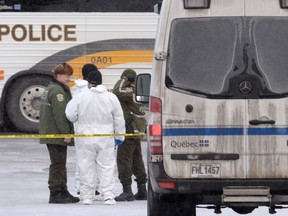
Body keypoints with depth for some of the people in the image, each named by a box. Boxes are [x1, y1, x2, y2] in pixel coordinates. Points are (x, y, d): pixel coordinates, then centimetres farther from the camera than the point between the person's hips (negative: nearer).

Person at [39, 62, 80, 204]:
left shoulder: (50, 89, 18)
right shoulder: (58, 90, -16)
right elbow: (60, 114, -22)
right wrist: (66, 133, -19)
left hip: (50, 133, 11)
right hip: (56, 134, -11)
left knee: (60, 163, 16)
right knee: (58, 163, -7)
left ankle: (63, 192, 22)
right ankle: (55, 194, -5)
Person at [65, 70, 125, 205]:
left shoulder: (81, 97, -7)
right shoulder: (111, 97, -1)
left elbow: (71, 115, -3)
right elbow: (119, 119, 4)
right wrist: (119, 136, 14)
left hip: (86, 138, -1)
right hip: (105, 138, 1)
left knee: (87, 167, 6)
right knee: (107, 166, 5)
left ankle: (87, 196, 9)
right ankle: (108, 196, 0)